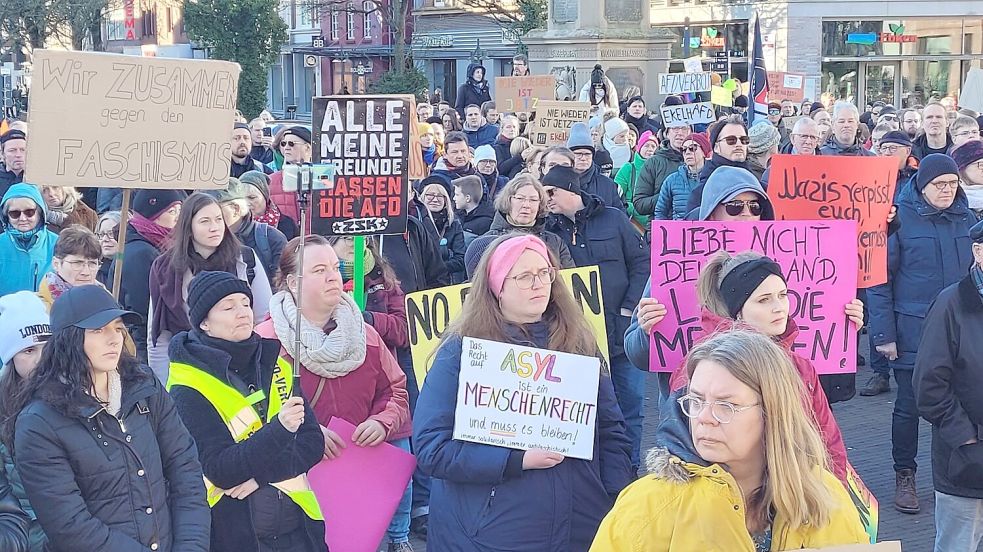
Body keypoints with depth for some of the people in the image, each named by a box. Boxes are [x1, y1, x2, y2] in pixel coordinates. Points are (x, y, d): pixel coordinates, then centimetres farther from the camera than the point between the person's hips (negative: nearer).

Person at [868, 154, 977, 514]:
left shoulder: (967, 219, 6)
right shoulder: (900, 218, -7)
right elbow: (879, 278, -8)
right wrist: (883, 334, -11)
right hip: (912, 332, -4)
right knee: (909, 406, 4)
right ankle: (904, 477, 17)